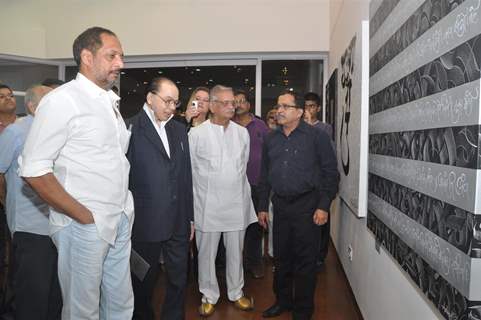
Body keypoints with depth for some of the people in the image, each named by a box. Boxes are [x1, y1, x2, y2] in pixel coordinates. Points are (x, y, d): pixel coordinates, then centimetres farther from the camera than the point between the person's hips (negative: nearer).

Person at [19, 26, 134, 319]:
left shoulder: (110, 101, 12)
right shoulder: (62, 100, -12)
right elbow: (34, 170, -16)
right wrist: (83, 215, -14)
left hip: (121, 221, 7)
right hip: (84, 226, -7)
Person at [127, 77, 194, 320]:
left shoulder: (179, 130, 10)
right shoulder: (131, 128, -9)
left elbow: (186, 176, 11)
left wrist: (189, 217, 11)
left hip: (178, 224, 5)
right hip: (145, 224, -5)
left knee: (179, 279, 15)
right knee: (144, 283, 14)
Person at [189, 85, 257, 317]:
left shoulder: (242, 133, 6)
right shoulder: (196, 133, -5)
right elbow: (189, 171, -2)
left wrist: (243, 195, 13)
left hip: (237, 204, 3)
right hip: (207, 205, -3)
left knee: (236, 251, 14)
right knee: (206, 252, 9)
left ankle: (236, 293, 32)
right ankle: (209, 296, 27)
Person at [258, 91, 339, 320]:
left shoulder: (316, 136, -5)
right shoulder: (271, 139, 10)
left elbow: (331, 173, -5)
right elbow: (264, 175, 14)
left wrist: (324, 206, -10)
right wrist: (262, 207, 12)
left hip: (306, 205, -4)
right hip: (280, 205, 5)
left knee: (305, 260, 3)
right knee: (281, 257, 14)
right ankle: (282, 301, 33)